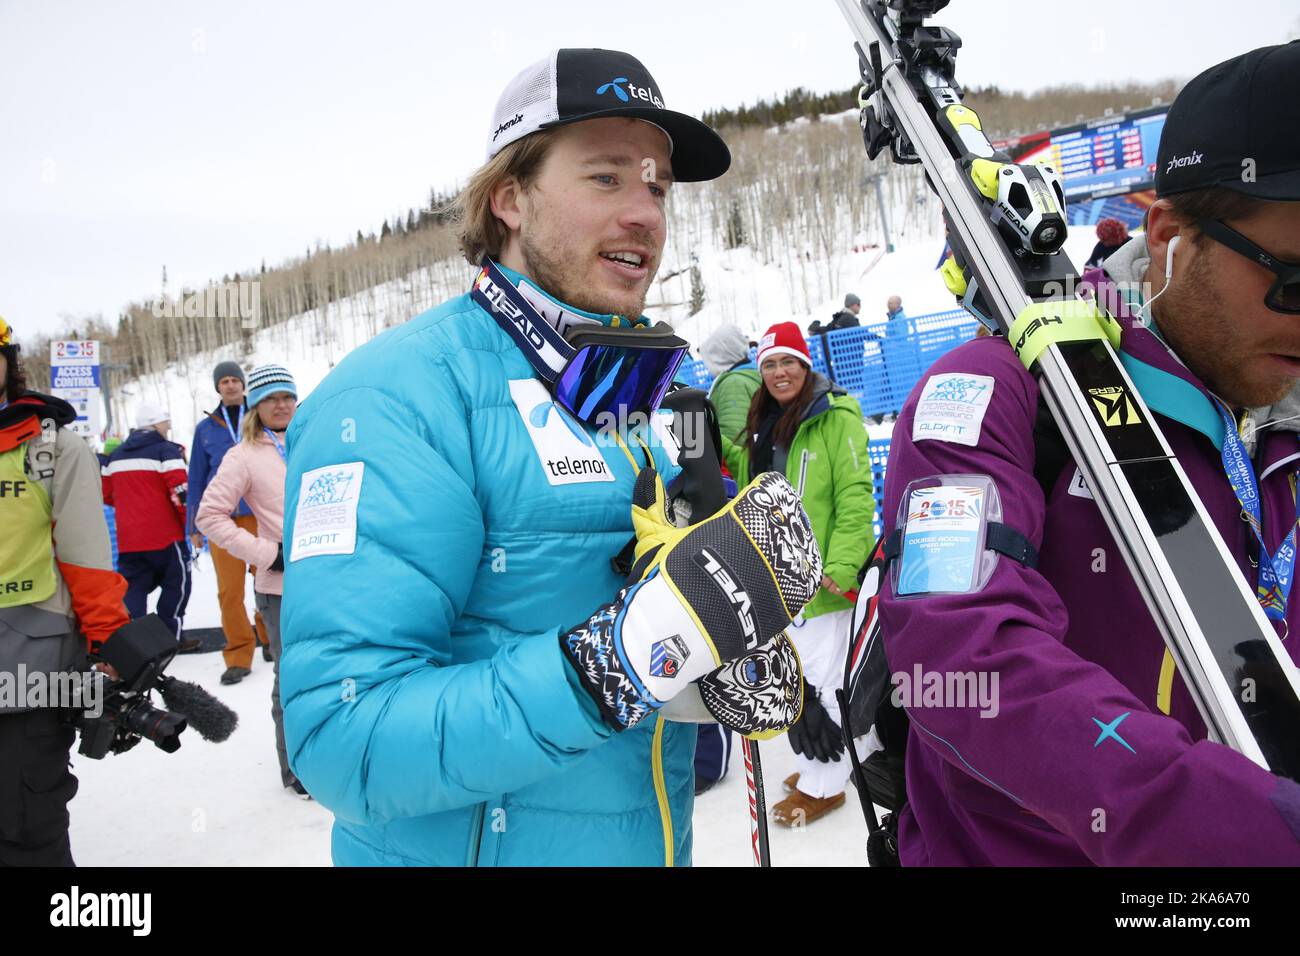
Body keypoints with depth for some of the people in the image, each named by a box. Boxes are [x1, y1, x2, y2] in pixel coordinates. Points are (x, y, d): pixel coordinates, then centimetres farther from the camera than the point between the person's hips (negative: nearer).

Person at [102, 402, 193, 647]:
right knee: (177, 583, 8)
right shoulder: (167, 450, -7)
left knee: (134, 586, 11)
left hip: (128, 538, 6)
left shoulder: (117, 454, 15)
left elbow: (105, 493, 18)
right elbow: (180, 493, -16)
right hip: (164, 534, -6)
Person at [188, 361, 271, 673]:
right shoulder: (206, 428, 12)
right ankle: (238, 656, 9)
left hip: (261, 513, -1)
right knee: (229, 590, 0)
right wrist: (194, 527, 13)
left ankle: (270, 638, 22)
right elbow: (196, 479, 14)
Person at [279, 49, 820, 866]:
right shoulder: (400, 393, -21)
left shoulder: (651, 396, 3)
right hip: (467, 844, -6)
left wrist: (744, 667, -12)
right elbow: (345, 742, -27)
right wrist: (624, 653, -35)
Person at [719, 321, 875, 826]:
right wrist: (719, 446, 11)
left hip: (819, 576, -8)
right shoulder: (764, 422, 12)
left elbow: (855, 498, -17)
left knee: (817, 681, -1)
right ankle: (819, 762, 37)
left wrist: (841, 565, -23)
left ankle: (824, 784, 17)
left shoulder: (835, 418, -12)